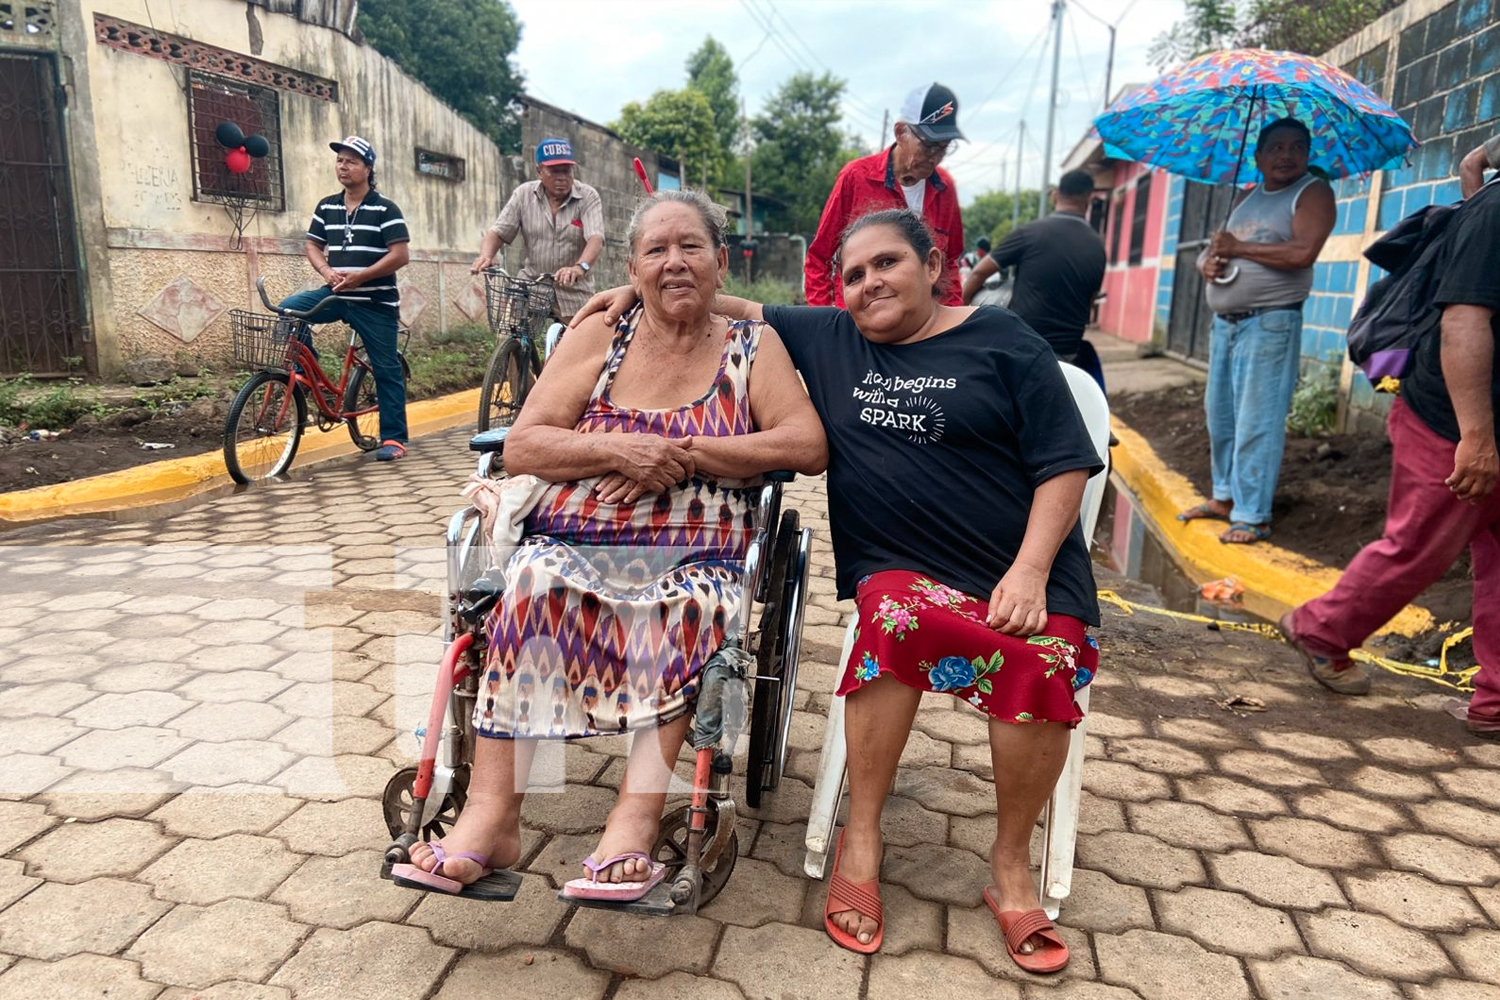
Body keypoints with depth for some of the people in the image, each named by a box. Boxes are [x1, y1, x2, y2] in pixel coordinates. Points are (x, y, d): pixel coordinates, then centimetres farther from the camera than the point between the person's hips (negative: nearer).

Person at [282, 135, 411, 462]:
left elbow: (401, 254, -13)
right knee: (288, 309, -17)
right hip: (336, 295, 5)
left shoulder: (385, 209, -6)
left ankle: (394, 438, 6)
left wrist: (360, 276, -18)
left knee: (386, 368, -1)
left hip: (375, 302, -5)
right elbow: (312, 245, 14)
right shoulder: (326, 207, 10)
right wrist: (327, 271, -8)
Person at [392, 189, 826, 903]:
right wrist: (615, 450, -14)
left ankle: (635, 816, -31)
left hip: (693, 556, -1)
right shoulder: (597, 338, 14)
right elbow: (520, 448, 5)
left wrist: (682, 453, -10)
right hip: (575, 542, 1)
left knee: (692, 603, -34)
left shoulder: (753, 347, 12)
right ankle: (492, 813, -30)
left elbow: (809, 447, -4)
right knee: (535, 578, -31)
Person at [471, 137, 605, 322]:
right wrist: (485, 256, -22)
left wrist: (580, 267, -42)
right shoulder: (523, 194, 2)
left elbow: (595, 238, -21)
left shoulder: (588, 197, -7)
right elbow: (499, 231, 1)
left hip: (574, 295, -2)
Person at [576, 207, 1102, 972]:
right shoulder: (827, 338, 12)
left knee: (1042, 667, -30)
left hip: (1024, 573, -1)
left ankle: (1011, 866, -5)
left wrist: (1030, 573, -12)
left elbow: (1064, 463, -1)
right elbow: (745, 314, 21)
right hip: (899, 568, 1)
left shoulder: (1001, 341, 2)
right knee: (898, 621, -34)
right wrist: (644, 292, 8)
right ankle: (861, 840, -16)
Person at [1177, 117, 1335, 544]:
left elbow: (1303, 252, -19)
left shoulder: (1313, 192, -3)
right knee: (1220, 416, 12)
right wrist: (1207, 262, -4)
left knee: (1257, 423, -8)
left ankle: (1253, 516, -3)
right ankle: (1225, 497, 25)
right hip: (1225, 322, 7)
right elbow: (1216, 248, 21)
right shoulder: (1248, 198, 18)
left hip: (1270, 324, -7)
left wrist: (1238, 247, -12)